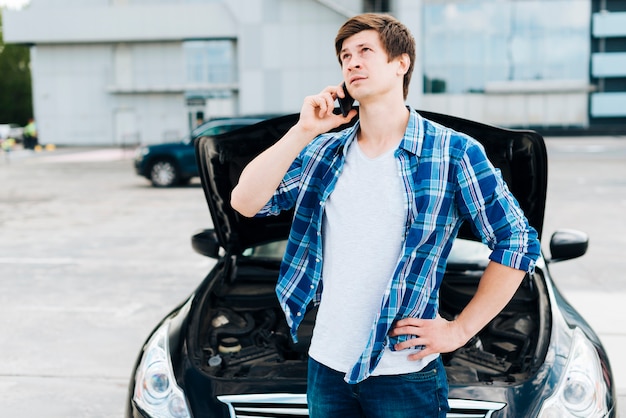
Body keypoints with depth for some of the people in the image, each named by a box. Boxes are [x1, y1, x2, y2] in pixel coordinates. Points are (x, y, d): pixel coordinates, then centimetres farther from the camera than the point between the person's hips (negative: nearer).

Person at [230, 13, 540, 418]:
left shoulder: (454, 153, -7)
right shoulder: (324, 152, 7)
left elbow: (517, 242, -5)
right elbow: (245, 201, -1)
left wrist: (460, 329, -7)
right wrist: (303, 131, -8)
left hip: (405, 374, -4)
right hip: (326, 368, 4)